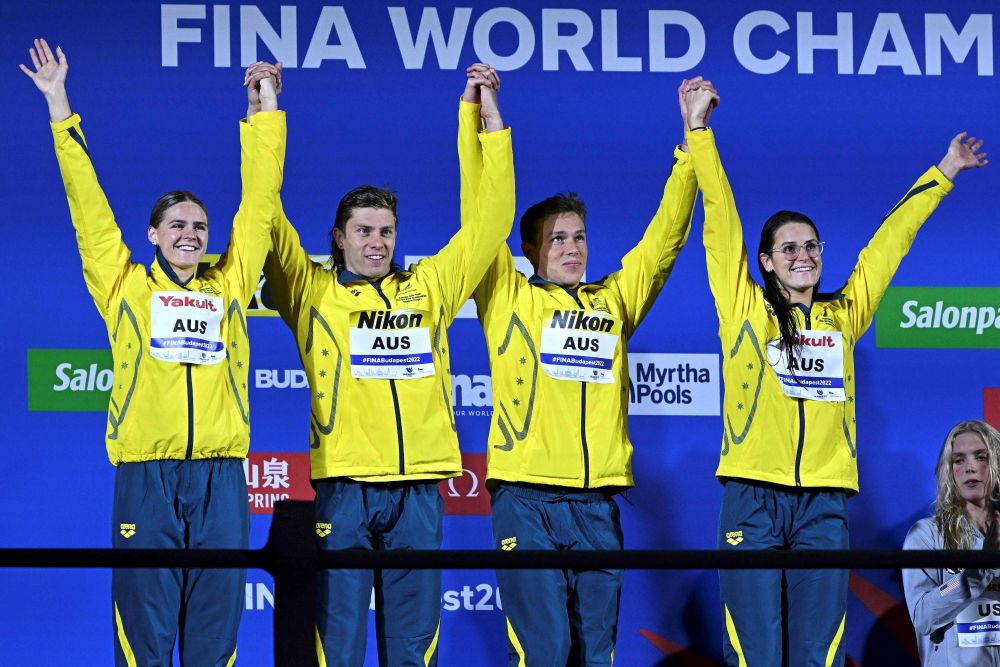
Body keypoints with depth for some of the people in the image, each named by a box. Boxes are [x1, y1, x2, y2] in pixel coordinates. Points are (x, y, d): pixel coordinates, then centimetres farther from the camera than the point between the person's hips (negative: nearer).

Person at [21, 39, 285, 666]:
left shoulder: (229, 284, 13)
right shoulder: (125, 285, 9)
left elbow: (259, 202, 14)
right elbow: (87, 202, 9)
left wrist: (266, 110, 14)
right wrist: (58, 103, 9)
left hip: (221, 474, 2)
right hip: (146, 473, -2)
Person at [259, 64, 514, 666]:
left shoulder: (429, 289, 13)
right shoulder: (314, 293, 7)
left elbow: (489, 223, 14)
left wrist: (492, 122, 9)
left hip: (418, 487, 2)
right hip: (344, 486, -2)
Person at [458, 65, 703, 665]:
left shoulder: (615, 301, 14)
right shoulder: (509, 299, 6)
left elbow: (667, 235, 14)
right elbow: (481, 211, 0)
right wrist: (473, 111, -6)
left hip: (599, 501, 3)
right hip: (527, 498, -3)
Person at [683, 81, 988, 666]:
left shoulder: (843, 315, 14)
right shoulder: (745, 310, 6)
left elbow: (890, 243, 21)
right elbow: (722, 221, 3)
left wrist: (942, 176, 28)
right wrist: (698, 130, -1)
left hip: (825, 502, 3)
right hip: (754, 498, -2)